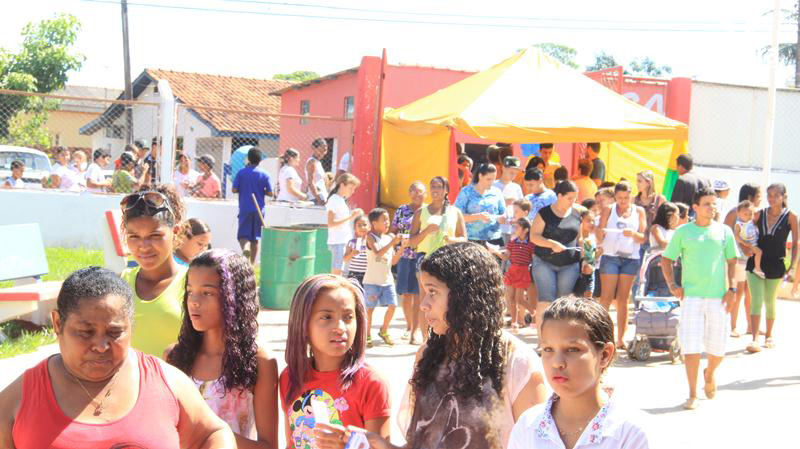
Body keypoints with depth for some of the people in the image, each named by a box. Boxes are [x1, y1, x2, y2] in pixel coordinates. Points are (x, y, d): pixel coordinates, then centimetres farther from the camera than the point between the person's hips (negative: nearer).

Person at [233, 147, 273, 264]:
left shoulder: (241, 173, -3)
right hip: (259, 210, 1)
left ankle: (245, 248, -30)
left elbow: (234, 190, -4)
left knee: (243, 235, 3)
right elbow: (270, 193, -2)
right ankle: (252, 264, 14)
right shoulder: (264, 175, -2)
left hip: (245, 209, -1)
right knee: (255, 238, 10)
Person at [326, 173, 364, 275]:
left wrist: (354, 214, 9)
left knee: (339, 274, 8)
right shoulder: (334, 200, -9)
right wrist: (350, 217, -20)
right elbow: (330, 223, -18)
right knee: (336, 274, -10)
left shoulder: (342, 200, 18)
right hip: (337, 242, -9)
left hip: (344, 242, 9)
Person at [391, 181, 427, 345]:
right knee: (406, 293, 7)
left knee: (418, 294, -6)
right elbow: (392, 231, 14)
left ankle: (415, 330, -2)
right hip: (405, 256, 2)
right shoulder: (401, 210, 12)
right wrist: (397, 237, -8)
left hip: (423, 256, -2)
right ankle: (409, 326, 25)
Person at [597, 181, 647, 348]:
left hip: (631, 258, 1)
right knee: (606, 297, -6)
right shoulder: (608, 210, 7)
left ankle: (621, 338, 6)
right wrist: (599, 233, -19)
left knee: (623, 299, 3)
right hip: (610, 256, -1)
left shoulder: (639, 211, 11)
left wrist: (633, 234, -17)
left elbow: (643, 238, 4)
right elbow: (600, 239, 4)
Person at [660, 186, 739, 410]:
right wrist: (672, 285, -2)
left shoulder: (724, 231, 8)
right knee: (691, 346, -5)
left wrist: (732, 289, 1)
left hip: (718, 297, 2)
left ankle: (709, 374, 40)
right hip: (691, 296, -1)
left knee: (718, 347, 7)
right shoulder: (683, 231, 4)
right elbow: (666, 259, 9)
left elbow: (732, 261, 11)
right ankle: (693, 395, 4)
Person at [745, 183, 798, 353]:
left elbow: (796, 243, -2)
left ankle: (768, 336, 30)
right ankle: (755, 339, -8)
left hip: (776, 264, -1)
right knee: (756, 302, -7)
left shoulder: (790, 216, -5)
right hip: (755, 262, 1)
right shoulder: (759, 214, 2)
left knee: (770, 302, 13)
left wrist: (793, 266, -7)